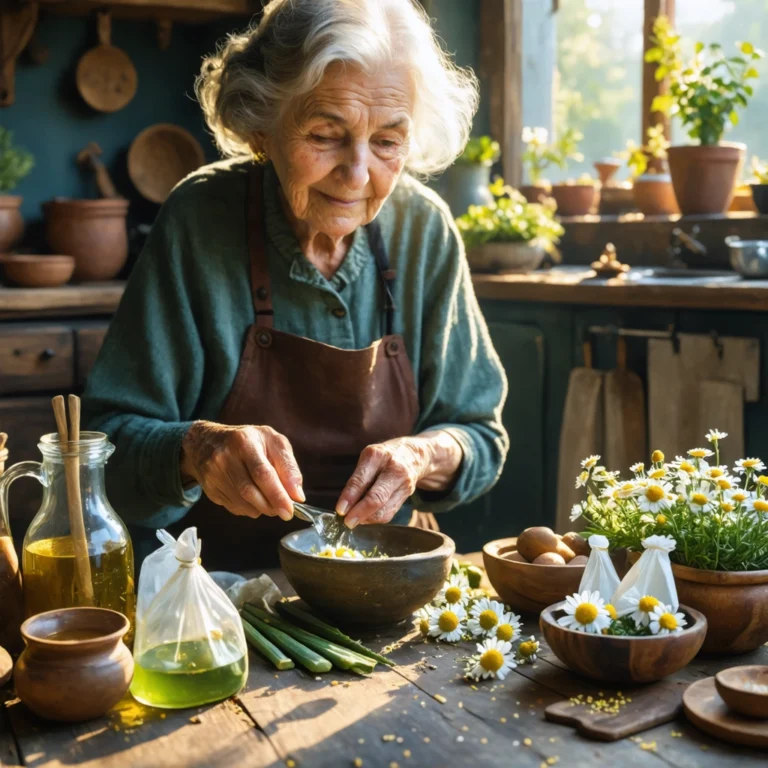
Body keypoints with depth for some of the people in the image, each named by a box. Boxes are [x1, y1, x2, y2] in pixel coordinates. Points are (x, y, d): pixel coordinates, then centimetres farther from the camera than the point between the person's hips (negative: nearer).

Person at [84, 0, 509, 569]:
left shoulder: (425, 230, -4)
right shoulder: (198, 222, -12)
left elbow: (481, 436, 4)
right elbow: (110, 437, -9)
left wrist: (425, 456, -17)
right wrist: (195, 448, -29)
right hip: (217, 583, -3)